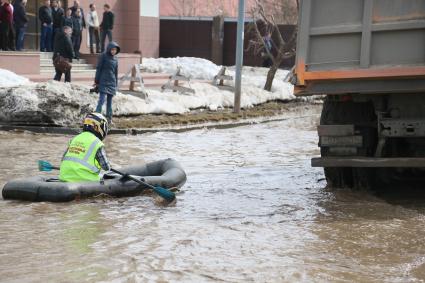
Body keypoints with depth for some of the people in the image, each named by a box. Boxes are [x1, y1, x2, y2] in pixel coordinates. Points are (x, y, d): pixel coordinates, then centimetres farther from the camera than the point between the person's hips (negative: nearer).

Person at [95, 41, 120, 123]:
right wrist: (97, 81, -6)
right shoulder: (103, 56, -4)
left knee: (109, 101, 8)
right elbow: (98, 69, -3)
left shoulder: (115, 58, 12)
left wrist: (116, 84, 18)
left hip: (112, 83, 5)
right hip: (103, 82, -5)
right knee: (102, 100, -14)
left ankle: (109, 118, 13)